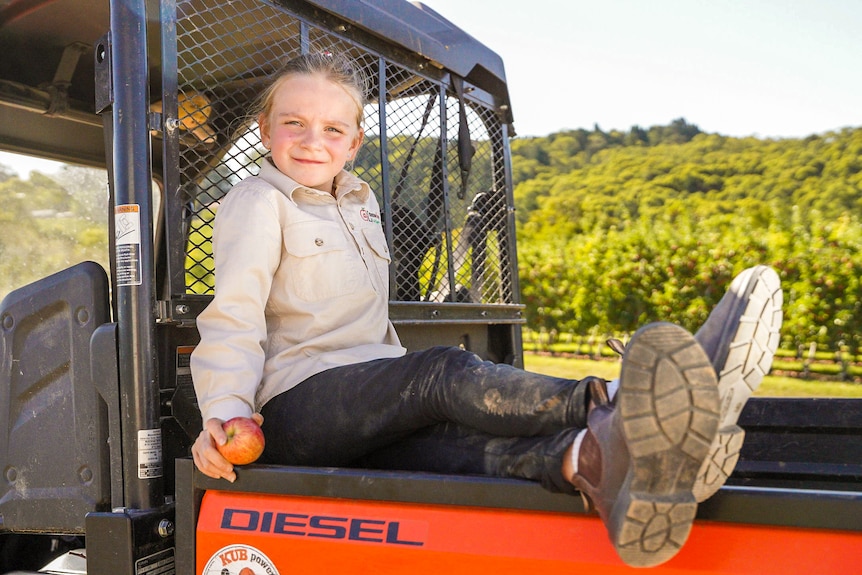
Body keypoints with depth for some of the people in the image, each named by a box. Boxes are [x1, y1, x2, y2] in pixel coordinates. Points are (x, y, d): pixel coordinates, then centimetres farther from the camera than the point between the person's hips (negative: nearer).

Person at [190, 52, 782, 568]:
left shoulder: (359, 205, 23)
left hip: (363, 421, 5)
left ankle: (587, 459, -58)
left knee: (450, 437, -28)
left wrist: (406, 394, 20)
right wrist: (225, 409, -22)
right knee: (445, 372, -31)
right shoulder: (258, 203, 2)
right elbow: (235, 319, -8)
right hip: (291, 409, -5)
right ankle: (609, 406, -53)